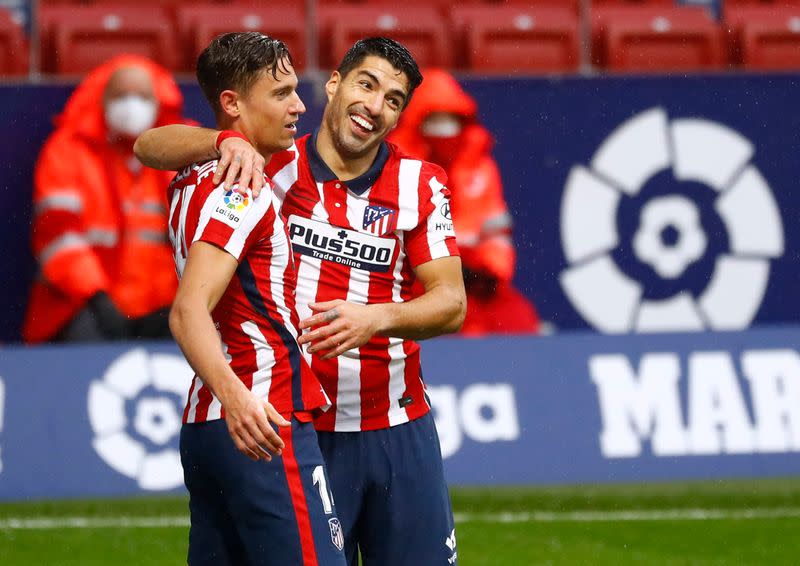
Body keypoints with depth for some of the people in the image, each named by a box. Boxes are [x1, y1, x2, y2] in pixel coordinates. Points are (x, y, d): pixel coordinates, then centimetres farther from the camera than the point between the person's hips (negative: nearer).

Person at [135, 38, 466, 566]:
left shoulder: (420, 184, 3)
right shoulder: (273, 166, -1)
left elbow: (451, 302, -3)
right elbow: (151, 146, -5)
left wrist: (375, 318, -22)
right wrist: (227, 142, -25)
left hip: (398, 433, 2)